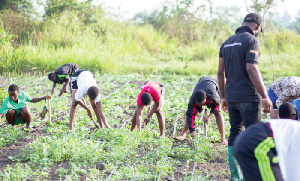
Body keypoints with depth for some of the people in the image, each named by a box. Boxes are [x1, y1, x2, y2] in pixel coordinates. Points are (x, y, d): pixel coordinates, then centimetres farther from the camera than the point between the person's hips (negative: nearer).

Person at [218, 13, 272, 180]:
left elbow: (221, 72, 14)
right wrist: (265, 97, -18)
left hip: (231, 96, 7)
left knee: (235, 134, 13)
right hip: (248, 97, -7)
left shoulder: (227, 42, 14)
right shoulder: (251, 41, -9)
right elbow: (252, 70, -20)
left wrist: (224, 96, 22)